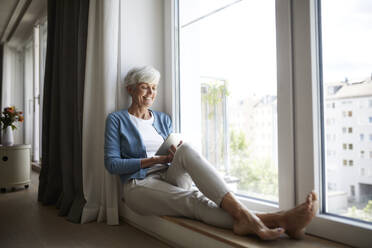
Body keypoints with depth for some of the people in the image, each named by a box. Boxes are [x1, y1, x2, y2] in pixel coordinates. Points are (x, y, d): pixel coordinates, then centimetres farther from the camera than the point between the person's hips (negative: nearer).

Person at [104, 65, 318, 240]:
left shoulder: (163, 119, 17)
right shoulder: (117, 120, 4)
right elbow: (112, 163, -5)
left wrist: (176, 156, -9)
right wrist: (155, 160, -12)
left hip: (170, 177, 3)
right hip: (140, 185, -2)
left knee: (185, 149, -32)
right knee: (194, 200, -33)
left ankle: (245, 218, -48)